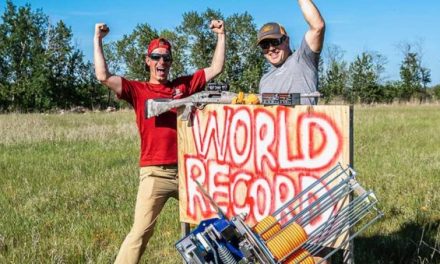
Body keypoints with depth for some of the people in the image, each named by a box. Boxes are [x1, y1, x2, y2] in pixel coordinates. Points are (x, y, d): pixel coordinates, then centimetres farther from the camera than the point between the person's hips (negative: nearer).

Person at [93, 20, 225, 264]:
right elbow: (103, 77, -5)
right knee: (141, 232, -10)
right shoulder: (138, 90, 6)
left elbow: (216, 69, 17)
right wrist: (98, 40, -2)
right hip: (155, 173, -3)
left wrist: (221, 35, 15)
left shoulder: (183, 85, 14)